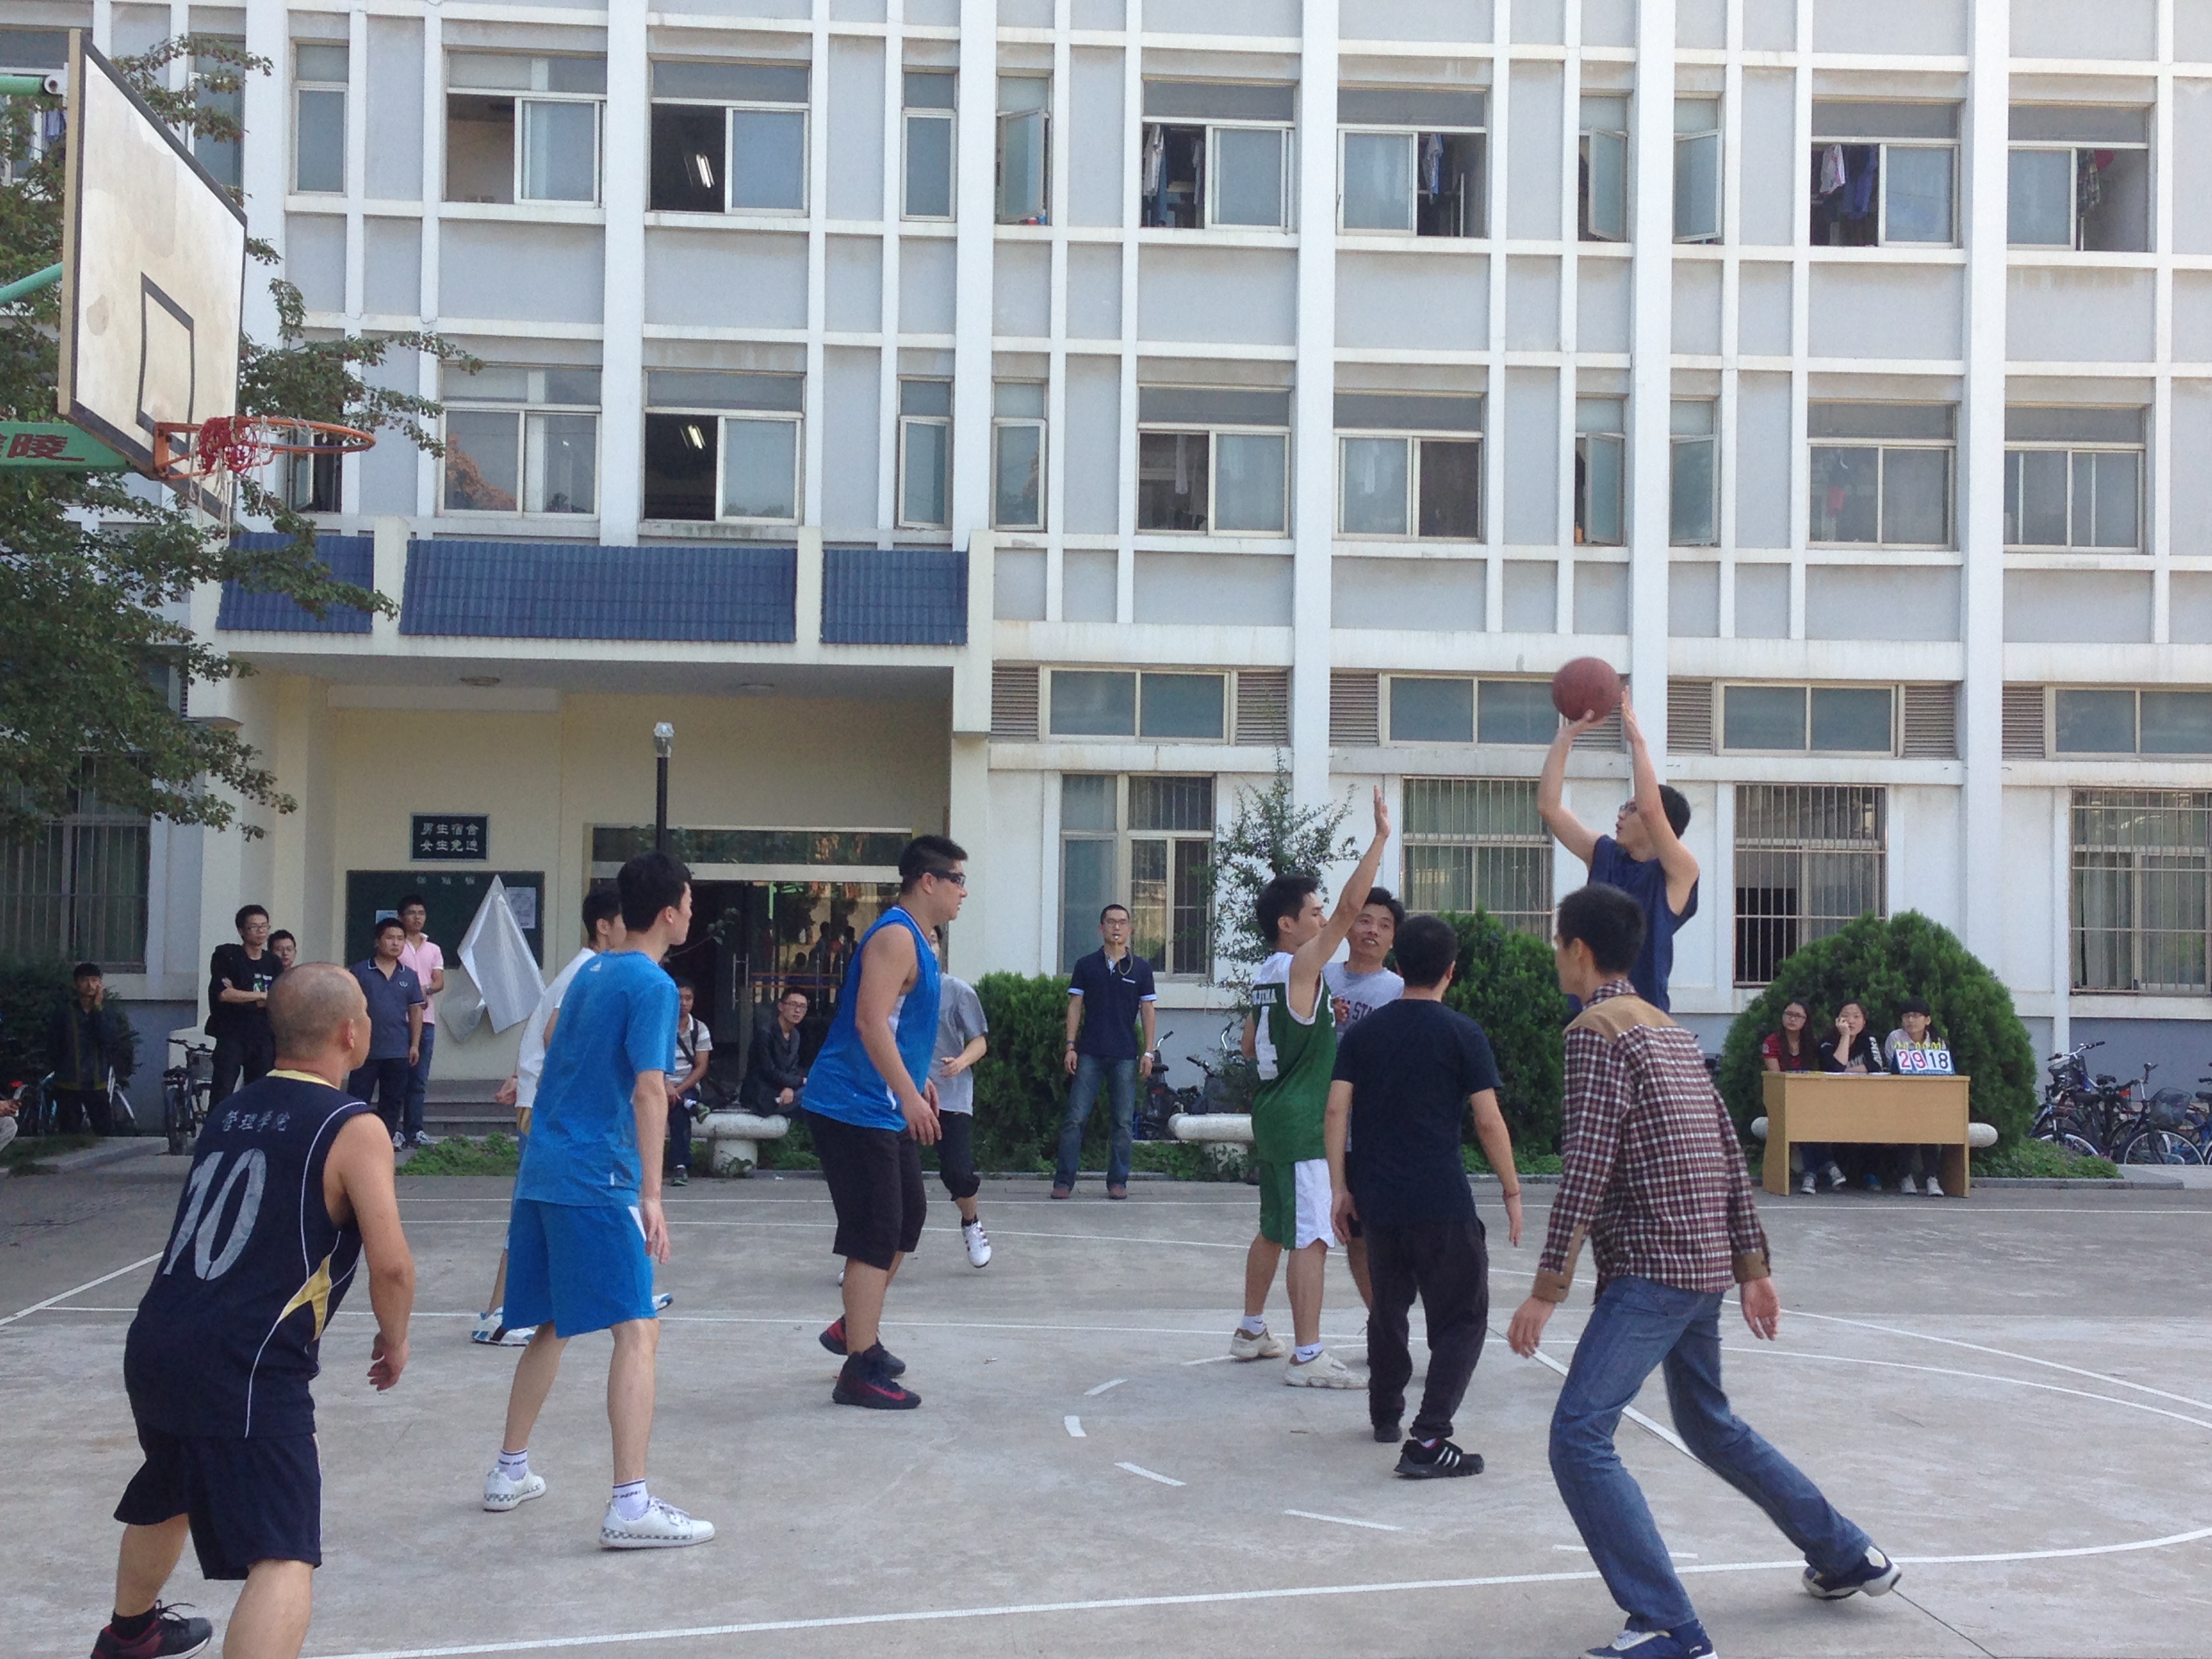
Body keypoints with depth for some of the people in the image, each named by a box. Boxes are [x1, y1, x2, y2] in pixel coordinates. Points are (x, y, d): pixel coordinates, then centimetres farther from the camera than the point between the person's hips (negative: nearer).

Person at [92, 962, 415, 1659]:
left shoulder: (232, 1108, 14)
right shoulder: (353, 1129, -8)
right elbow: (390, 1265, -12)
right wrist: (394, 1341, 5)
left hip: (155, 1344, 9)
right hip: (245, 1369, -9)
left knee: (167, 1496, 34)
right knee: (285, 1558, -10)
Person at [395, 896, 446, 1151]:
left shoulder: (433, 950, 16)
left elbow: (440, 982, 6)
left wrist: (425, 989, -15)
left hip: (426, 1020, 4)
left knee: (419, 1079, 5)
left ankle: (414, 1129, 9)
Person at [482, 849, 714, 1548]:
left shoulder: (590, 972, 15)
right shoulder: (652, 985, -10)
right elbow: (648, 1093, -17)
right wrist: (651, 1195, -19)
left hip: (542, 1170, 9)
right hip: (598, 1178, -9)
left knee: (551, 1326, 20)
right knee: (637, 1331, -10)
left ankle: (509, 1472, 30)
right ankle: (630, 1506, -16)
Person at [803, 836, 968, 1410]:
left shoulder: (916, 939, 15)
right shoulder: (895, 937, -17)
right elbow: (870, 1022, -27)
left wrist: (917, 1081, 27)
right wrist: (909, 1094, -29)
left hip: (883, 1109, 11)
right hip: (856, 1107, -11)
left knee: (907, 1217, 18)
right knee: (875, 1234, -8)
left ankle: (854, 1327, 32)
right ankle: (860, 1370, -4)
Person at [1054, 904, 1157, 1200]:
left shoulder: (1141, 968, 7)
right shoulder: (1086, 965, 6)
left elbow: (1148, 1011, 7)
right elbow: (1075, 1007, 6)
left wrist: (1148, 1052, 1)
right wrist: (1070, 1046, -2)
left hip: (1125, 1055, 1)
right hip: (1089, 1053, -1)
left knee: (1124, 1122, 3)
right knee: (1075, 1118, -4)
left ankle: (1118, 1181, 11)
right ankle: (1064, 1181, 0)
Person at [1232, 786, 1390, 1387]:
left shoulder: (1267, 976, 12)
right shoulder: (1301, 967, -14)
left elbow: (1250, 1046, 23)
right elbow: (1351, 906, -22)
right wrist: (1381, 838, -20)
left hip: (1271, 1111, 10)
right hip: (1301, 1120, -10)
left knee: (1273, 1229, 19)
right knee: (1310, 1238, -10)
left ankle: (1251, 1332, 29)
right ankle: (1307, 1357, -10)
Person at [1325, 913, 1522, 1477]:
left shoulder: (1363, 1032, 6)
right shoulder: (1462, 1034, -5)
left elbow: (1337, 1109, 1)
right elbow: (1487, 1119, -8)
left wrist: (1340, 1186, 6)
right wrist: (1512, 1191, 0)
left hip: (1377, 1198, 5)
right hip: (1442, 1203, -5)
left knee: (1388, 1306, 24)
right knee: (1461, 1319, 1)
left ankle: (1385, 1414, 39)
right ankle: (1427, 1441, -12)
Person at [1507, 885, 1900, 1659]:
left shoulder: (1596, 1030, -11)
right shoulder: (1672, 1031, 15)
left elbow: (1586, 1168, -19)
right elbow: (1730, 1153, 15)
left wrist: (1548, 1287, -17)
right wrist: (1752, 1265, 17)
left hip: (1651, 1269, -9)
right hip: (1706, 1266, 10)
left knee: (1579, 1437, -12)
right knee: (1710, 1427, 26)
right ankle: (1849, 1556, 37)